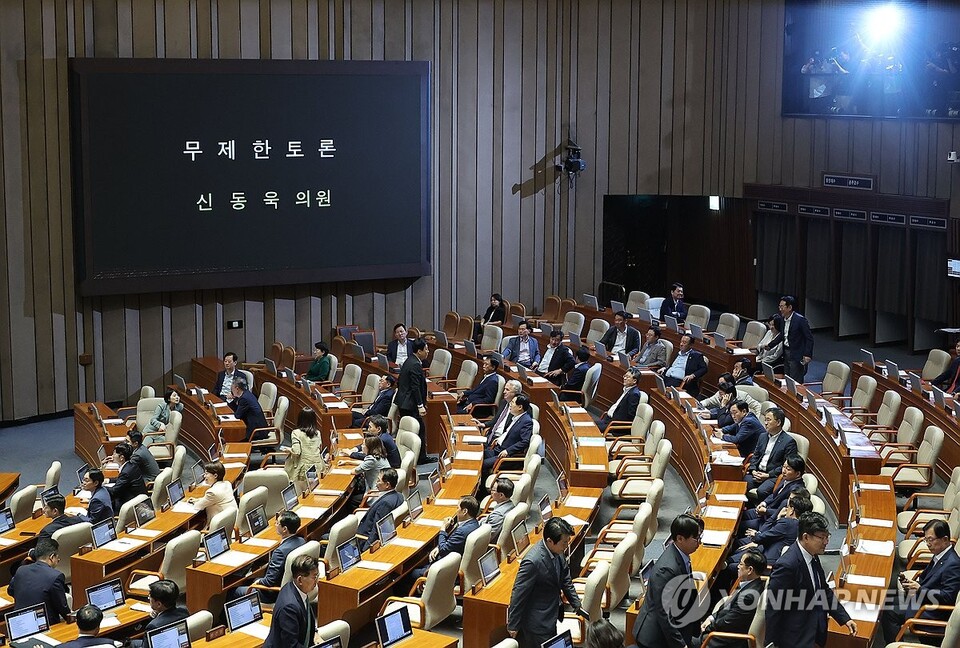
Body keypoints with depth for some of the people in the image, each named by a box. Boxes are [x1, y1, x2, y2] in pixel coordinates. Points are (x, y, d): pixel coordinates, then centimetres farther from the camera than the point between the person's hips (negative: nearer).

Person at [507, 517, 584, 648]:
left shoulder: (558, 551, -9)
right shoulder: (532, 561, -33)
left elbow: (565, 580, 9)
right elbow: (518, 594, -24)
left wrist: (577, 605, 10)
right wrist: (513, 626, -16)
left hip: (552, 614, 8)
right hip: (538, 622, -8)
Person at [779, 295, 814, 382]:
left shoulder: (800, 320, -16)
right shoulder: (782, 318, 6)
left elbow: (809, 338, -14)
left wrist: (807, 355, -20)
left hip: (796, 355, -7)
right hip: (786, 353, 7)